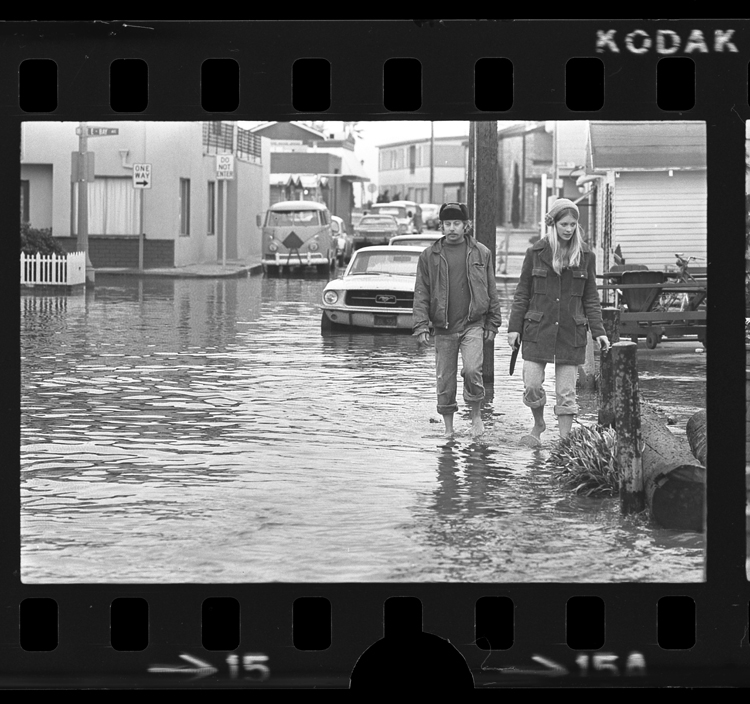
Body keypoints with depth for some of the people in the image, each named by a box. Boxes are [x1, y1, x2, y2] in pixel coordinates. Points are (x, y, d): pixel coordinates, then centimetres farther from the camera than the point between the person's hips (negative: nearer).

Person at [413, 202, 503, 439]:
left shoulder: (481, 253, 5)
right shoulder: (429, 256, 4)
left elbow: (491, 291, 10)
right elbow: (421, 293, 3)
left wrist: (492, 324, 6)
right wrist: (421, 326, -6)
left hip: (473, 324, -1)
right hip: (443, 328, 1)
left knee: (472, 369, -20)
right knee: (445, 379, 4)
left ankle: (475, 414, 3)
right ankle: (448, 429, 18)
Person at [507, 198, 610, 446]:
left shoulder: (585, 256, 4)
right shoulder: (536, 253, 2)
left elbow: (591, 298, 8)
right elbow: (522, 293, 6)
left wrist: (598, 331, 0)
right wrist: (514, 327, 1)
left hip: (571, 332, 0)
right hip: (538, 330, 0)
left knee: (566, 392, 0)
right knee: (532, 385, -4)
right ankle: (538, 424, 24)